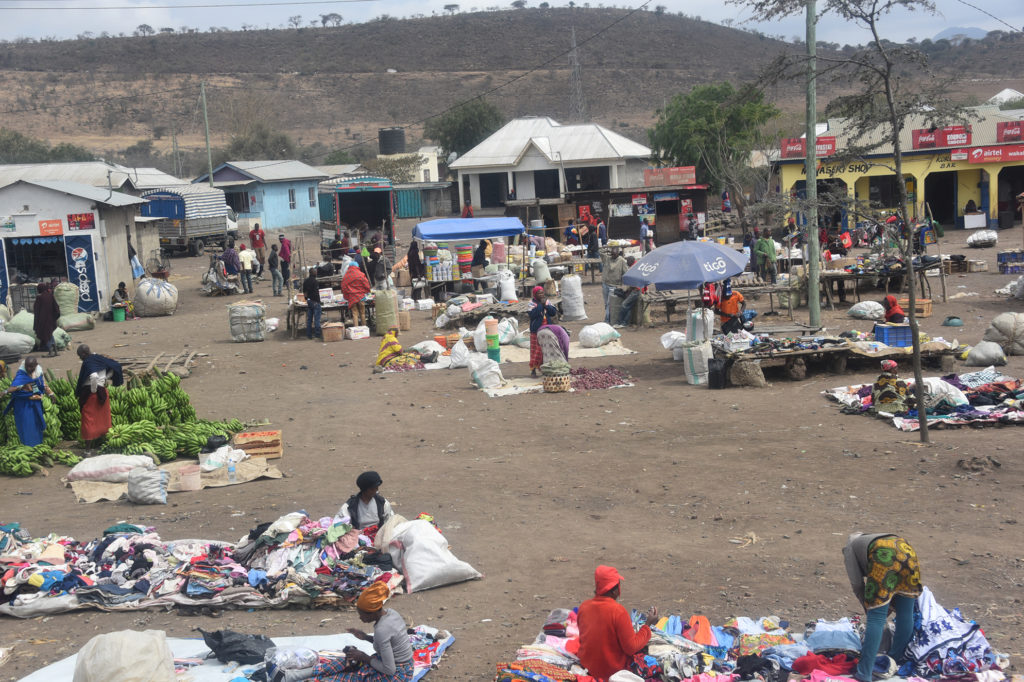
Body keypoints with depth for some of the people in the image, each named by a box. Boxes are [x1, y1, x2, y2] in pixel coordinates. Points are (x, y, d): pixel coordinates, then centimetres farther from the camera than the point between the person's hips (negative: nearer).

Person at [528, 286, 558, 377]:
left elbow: (554, 312, -3)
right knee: (536, 350, -3)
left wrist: (546, 305, -15)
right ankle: (533, 369, 5)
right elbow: (532, 314, -23)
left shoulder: (547, 301, 6)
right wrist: (540, 304, -19)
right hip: (536, 330, -4)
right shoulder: (532, 302, -7)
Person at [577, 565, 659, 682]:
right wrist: (648, 624, -12)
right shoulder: (618, 611, -25)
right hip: (613, 670, -6)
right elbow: (632, 647, -20)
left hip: (587, 664, 6)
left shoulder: (583, 606, -6)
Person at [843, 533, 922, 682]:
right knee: (905, 614, 18)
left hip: (885, 558, -6)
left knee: (876, 618, -5)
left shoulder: (849, 548, 28)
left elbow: (857, 584, 18)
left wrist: (869, 611, 28)